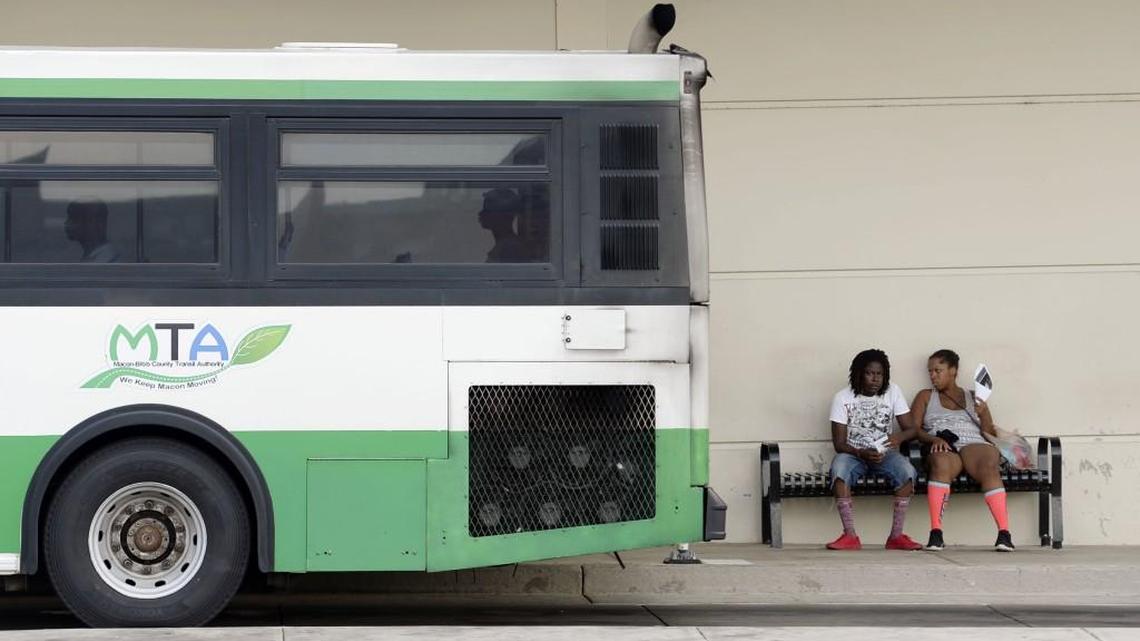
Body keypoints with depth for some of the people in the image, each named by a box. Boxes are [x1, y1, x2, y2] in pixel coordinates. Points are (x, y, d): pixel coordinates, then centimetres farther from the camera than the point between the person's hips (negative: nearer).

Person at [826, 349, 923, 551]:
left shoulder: (893, 392, 0)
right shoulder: (843, 397, -6)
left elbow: (911, 428, -1)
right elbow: (839, 443, -8)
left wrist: (899, 437, -26)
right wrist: (862, 453, -28)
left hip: (884, 453, 2)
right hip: (853, 453, -2)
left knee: (907, 471, -31)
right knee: (839, 468, -37)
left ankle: (896, 535, -25)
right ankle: (850, 536, -34)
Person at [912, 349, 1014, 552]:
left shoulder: (974, 398, 27)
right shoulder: (926, 397, 26)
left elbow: (991, 434, 20)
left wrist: (983, 414, 0)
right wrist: (933, 439, -9)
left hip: (973, 444, 1)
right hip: (941, 447, -1)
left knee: (990, 467, -35)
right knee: (941, 464, -40)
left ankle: (1004, 533, -47)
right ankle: (935, 533, -48)